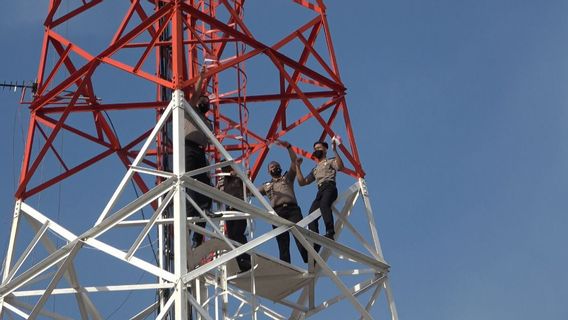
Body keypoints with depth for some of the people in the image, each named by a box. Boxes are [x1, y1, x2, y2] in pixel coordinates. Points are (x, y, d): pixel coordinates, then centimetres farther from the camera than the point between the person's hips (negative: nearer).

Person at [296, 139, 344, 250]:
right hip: (320, 191, 6)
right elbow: (302, 182, 32)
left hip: (329, 187, -6)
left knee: (324, 204, -38)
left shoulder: (330, 161, 20)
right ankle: (315, 243, -27)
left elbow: (340, 166, -4)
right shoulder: (315, 169, 36)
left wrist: (335, 151, -10)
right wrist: (298, 166, 26)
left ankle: (330, 233, -49)